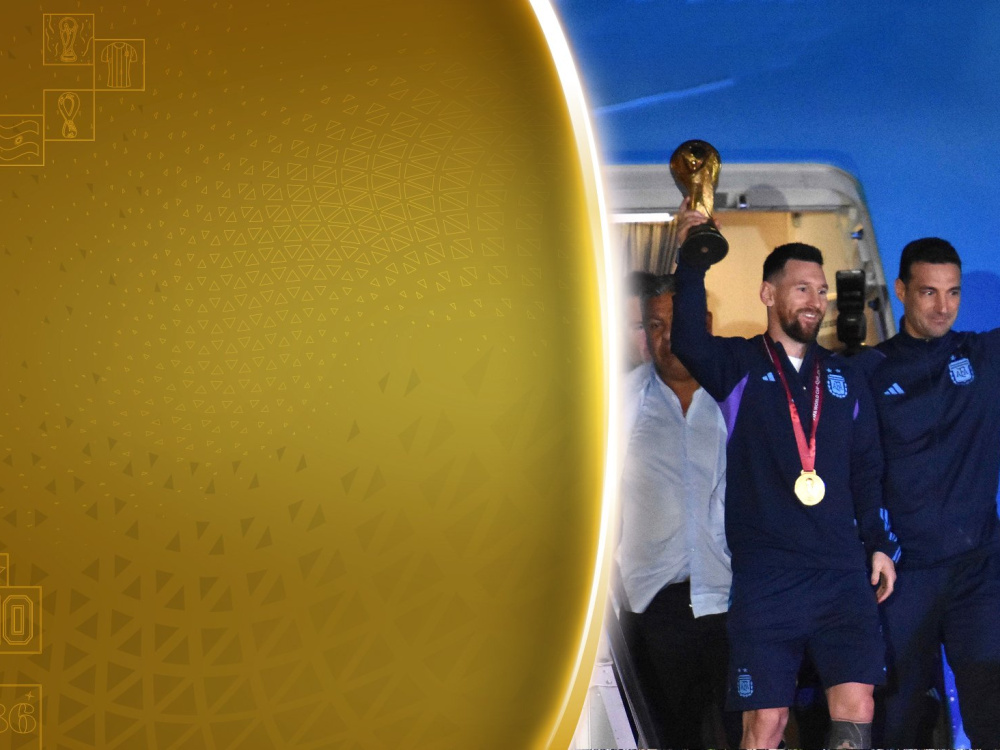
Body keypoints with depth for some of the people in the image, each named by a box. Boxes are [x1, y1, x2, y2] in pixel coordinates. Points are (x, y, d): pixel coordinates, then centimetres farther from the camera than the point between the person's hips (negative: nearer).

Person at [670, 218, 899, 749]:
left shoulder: (845, 380, 16)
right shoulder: (738, 367, 4)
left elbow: (867, 468, 19)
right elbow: (688, 340, -18)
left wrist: (879, 545, 10)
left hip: (843, 573, 3)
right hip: (765, 579, -3)